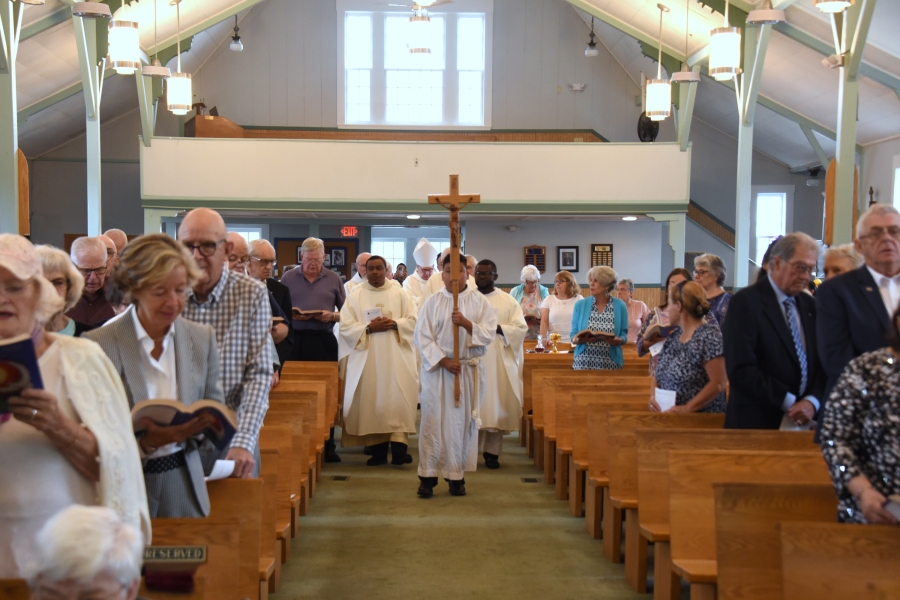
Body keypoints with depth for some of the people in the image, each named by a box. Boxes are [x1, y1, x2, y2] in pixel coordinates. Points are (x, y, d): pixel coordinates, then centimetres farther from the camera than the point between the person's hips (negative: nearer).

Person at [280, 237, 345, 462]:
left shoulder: (333, 279, 8)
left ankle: (327, 445, 8)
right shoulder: (288, 278, 8)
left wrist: (332, 316, -12)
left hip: (324, 340, 0)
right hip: (296, 340, 0)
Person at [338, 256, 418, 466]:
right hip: (367, 358, 0)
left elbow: (413, 320, 4)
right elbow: (345, 326, -1)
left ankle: (399, 446, -13)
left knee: (398, 399, -10)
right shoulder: (355, 296, 6)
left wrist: (394, 324, -13)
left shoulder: (400, 294, 8)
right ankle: (377, 448, 5)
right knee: (372, 400, -1)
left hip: (395, 357, 0)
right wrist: (369, 328, -14)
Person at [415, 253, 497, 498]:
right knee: (433, 421, -1)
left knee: (463, 421, 4)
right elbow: (422, 337, -3)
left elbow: (489, 333, -4)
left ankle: (457, 476, 13)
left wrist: (466, 323, -20)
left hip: (469, 370, 1)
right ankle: (428, 476, 5)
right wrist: (444, 360, -13)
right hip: (437, 368, -1)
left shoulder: (479, 301, 4)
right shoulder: (433, 301, 2)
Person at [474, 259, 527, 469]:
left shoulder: (508, 301, 7)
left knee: (495, 403, -1)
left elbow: (521, 327, 0)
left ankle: (492, 451, 6)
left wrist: (498, 328, -15)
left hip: (498, 361, 0)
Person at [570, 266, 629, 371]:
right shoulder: (580, 305, 2)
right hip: (584, 362, 0)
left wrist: (618, 340, -17)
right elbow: (573, 335, 4)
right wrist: (580, 339, -17)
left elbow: (624, 335, 4)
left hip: (610, 363, 0)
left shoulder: (620, 306, 1)